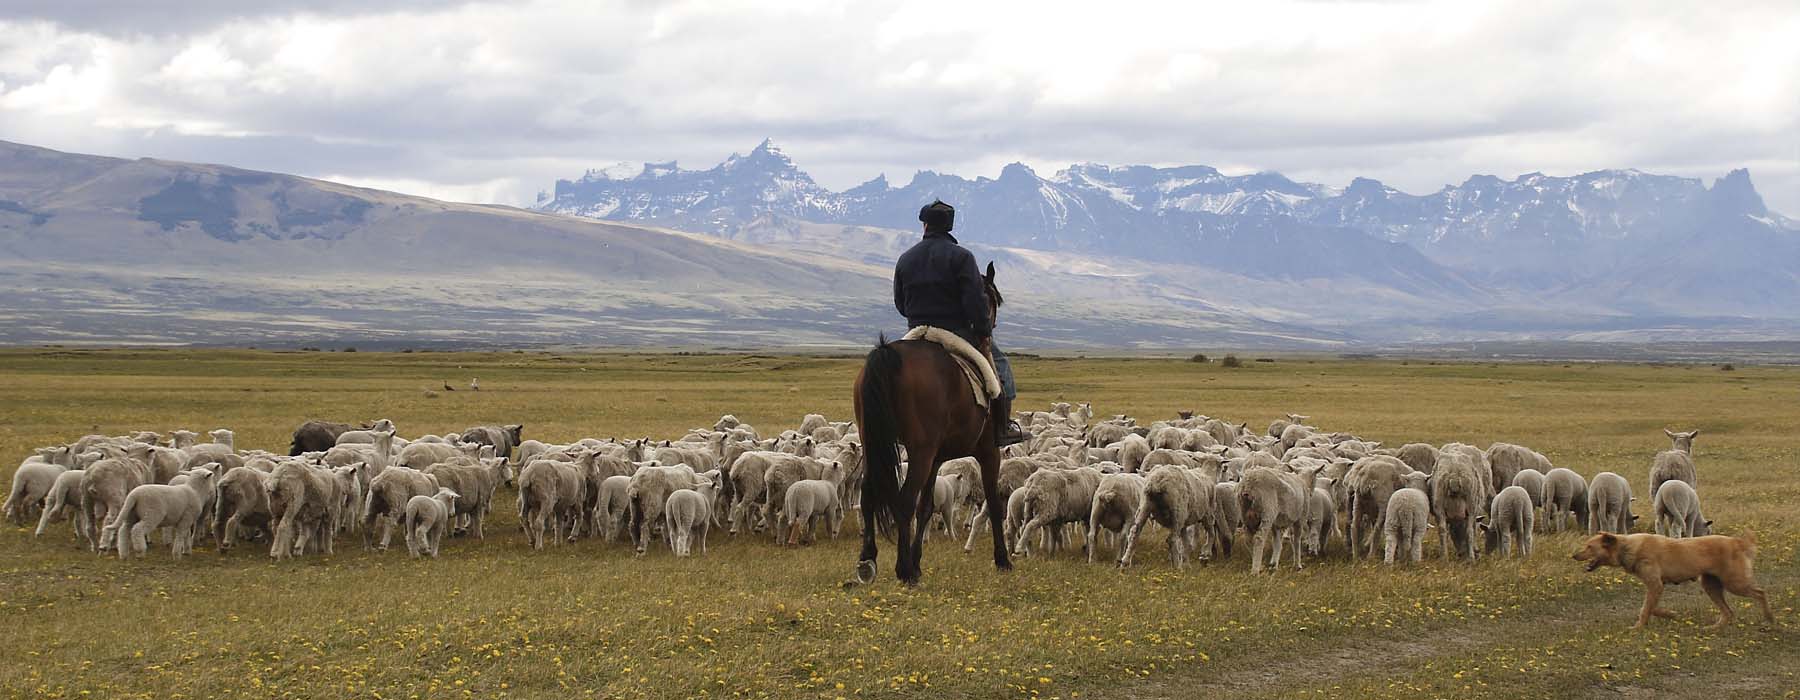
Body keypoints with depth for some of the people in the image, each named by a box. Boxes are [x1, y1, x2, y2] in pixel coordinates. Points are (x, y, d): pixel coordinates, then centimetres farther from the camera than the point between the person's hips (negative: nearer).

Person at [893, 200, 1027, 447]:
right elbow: (975, 300, -16)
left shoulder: (905, 259, 6)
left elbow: (900, 304, 13)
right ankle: (1002, 428, 5)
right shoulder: (960, 257, -10)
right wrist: (984, 331, -7)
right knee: (999, 364, 10)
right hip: (957, 332, -5)